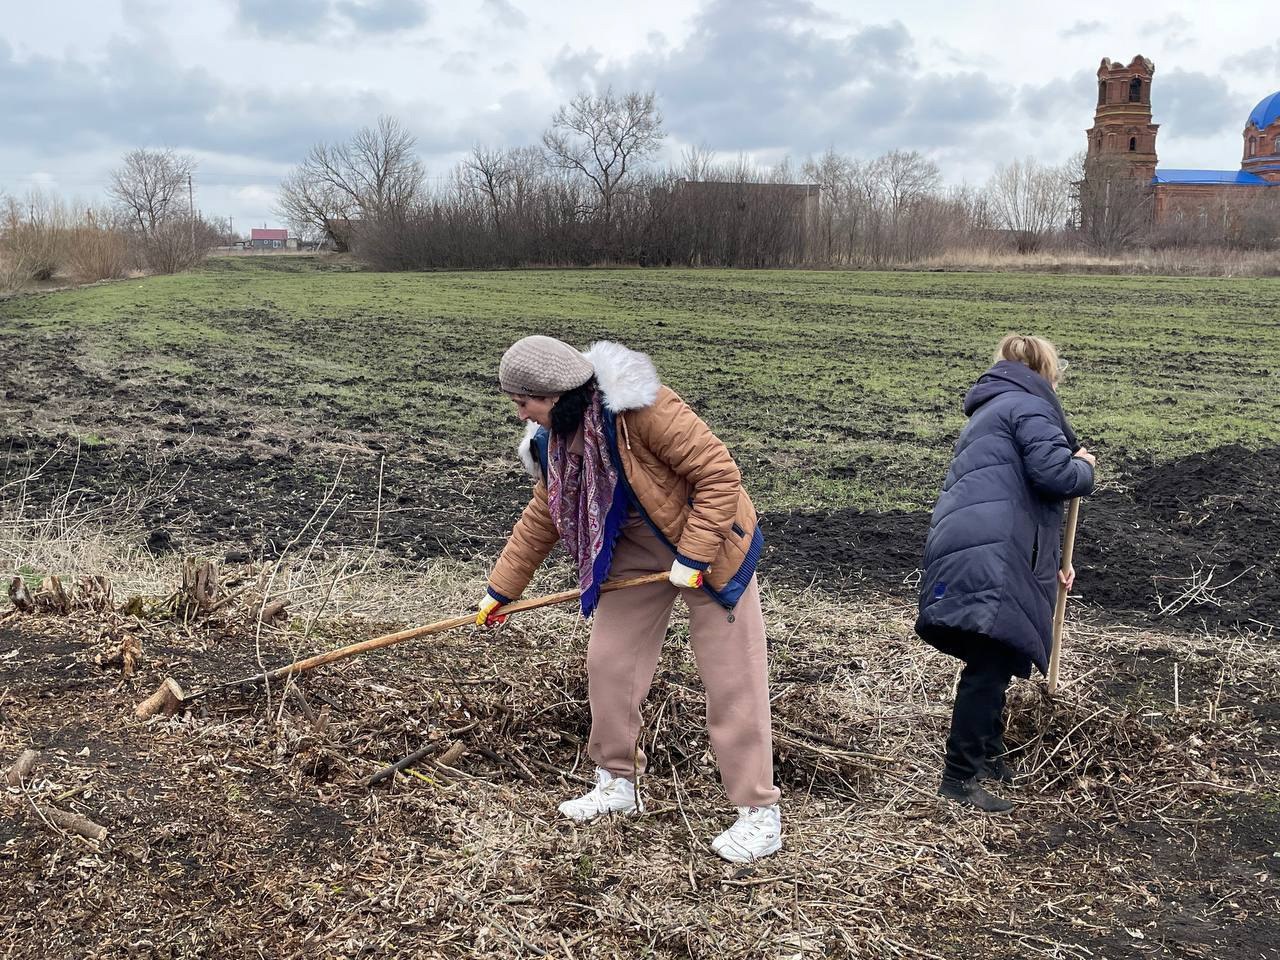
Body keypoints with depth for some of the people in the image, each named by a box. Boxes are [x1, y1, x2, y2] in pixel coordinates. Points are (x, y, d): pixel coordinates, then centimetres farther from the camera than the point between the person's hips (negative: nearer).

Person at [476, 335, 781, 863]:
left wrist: (692, 556, -27)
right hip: (635, 551, 7)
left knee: (732, 677, -3)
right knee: (607, 661, 8)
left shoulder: (642, 408, -29)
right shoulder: (552, 441, -3)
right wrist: (500, 590, 13)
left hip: (707, 542, -7)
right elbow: (540, 518, 10)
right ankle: (618, 782, 27)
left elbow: (719, 474, -26)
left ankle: (760, 810, 10)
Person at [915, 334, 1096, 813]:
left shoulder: (994, 409, 32)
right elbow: (1054, 473, -15)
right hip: (987, 555, -10)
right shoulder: (1030, 405, 1)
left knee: (993, 663, 18)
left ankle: (988, 755, 30)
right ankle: (960, 776, -5)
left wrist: (1053, 562, 38)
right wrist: (1085, 468, 9)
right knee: (990, 665, -8)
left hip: (968, 549, 10)